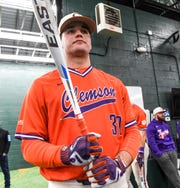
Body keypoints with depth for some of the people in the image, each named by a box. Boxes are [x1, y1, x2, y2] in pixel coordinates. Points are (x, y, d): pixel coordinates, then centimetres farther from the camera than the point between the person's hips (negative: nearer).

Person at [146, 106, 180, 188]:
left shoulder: (165, 124, 14)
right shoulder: (151, 126, -10)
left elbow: (170, 137, 20)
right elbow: (151, 142, -15)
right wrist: (159, 154, -17)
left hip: (171, 151, 6)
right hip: (161, 152, -6)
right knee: (173, 173, -4)